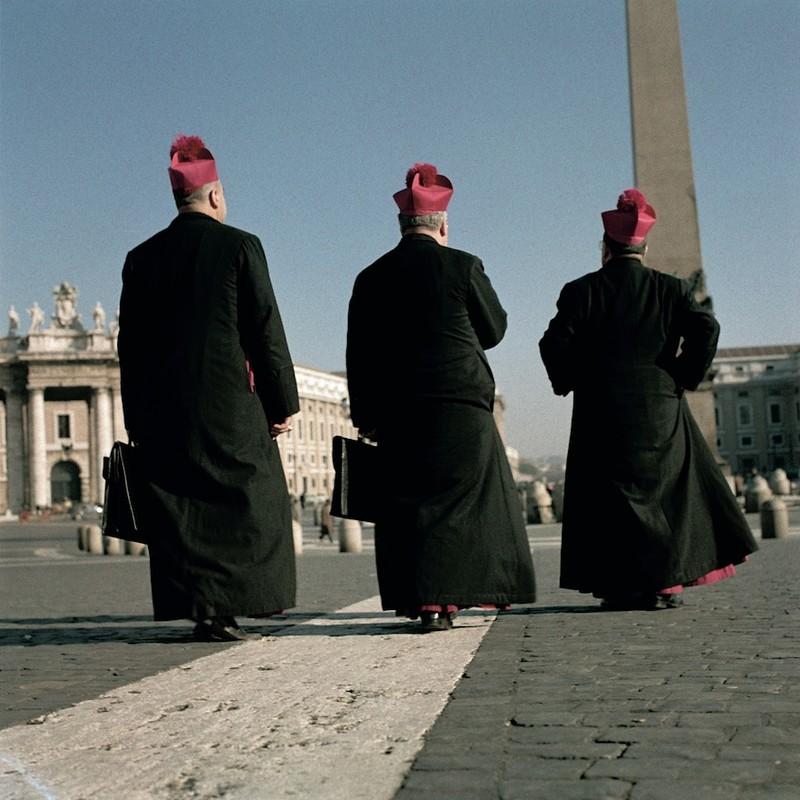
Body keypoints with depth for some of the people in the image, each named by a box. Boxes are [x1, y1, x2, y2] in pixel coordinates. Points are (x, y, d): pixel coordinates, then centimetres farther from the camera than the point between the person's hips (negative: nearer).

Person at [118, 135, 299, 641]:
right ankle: (222, 611, -1)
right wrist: (284, 402, 0)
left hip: (162, 408, 4)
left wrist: (137, 419, 15)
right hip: (229, 402, -4)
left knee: (179, 509, 7)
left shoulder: (142, 258, 9)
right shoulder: (240, 246, -3)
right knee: (240, 504, 3)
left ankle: (198, 608, 8)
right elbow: (266, 332, -6)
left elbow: (130, 344, 10)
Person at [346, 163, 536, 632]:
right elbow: (494, 330, 8)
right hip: (462, 406, -3)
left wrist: (365, 416, 15)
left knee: (405, 504, 9)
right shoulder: (463, 267, -3)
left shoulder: (371, 278, 7)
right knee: (459, 500, 1)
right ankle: (440, 597, -5)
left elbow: (359, 356, 9)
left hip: (396, 411, 3)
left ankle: (413, 597, 12)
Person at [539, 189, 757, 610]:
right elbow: (706, 328, -8)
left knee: (611, 495, 4)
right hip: (662, 409, 2)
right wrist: (684, 377, 3)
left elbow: (554, 343, -9)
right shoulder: (670, 288, 4)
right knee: (666, 489, 10)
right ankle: (664, 582, 8)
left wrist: (569, 383, 7)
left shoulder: (581, 291, -1)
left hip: (601, 410, -1)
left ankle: (623, 586, 3)